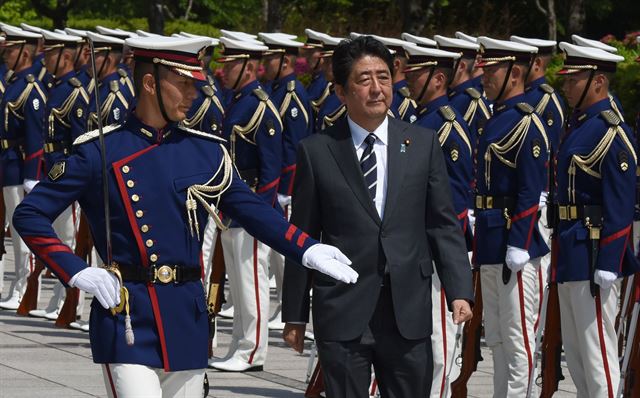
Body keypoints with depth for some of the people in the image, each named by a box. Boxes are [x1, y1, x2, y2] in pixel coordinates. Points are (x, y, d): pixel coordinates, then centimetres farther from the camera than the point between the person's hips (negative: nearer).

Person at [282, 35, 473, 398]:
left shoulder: (423, 144, 6)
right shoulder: (316, 152, 1)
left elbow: (443, 225, 7)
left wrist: (460, 291, -5)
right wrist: (295, 314, 4)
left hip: (408, 313, 2)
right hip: (342, 313, -1)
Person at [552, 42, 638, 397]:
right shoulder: (580, 127, 14)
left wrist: (606, 266, -22)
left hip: (594, 257, -10)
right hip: (571, 255, 10)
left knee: (598, 350, -6)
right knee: (575, 352, 14)